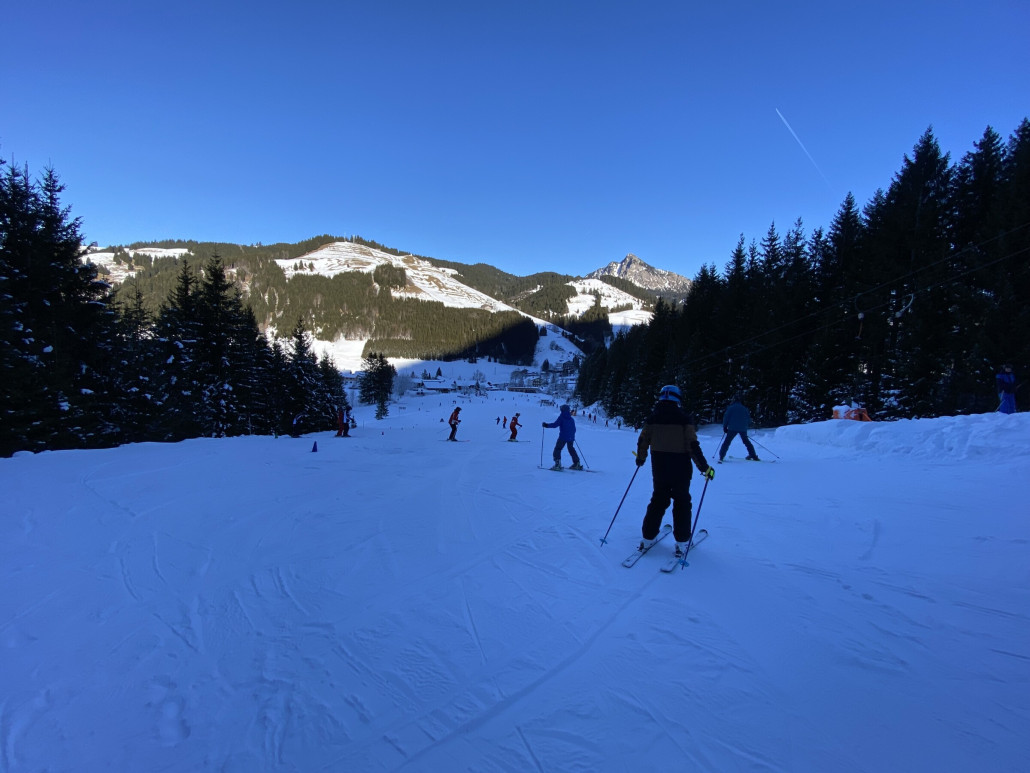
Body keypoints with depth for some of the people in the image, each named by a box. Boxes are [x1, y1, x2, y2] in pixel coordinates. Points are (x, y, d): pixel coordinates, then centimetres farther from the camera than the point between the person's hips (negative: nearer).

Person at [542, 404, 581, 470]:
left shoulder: (561, 417, -5)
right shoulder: (572, 419, 12)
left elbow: (555, 424, -15)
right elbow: (574, 429, 17)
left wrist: (547, 425, -7)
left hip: (563, 437, -6)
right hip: (571, 438, 6)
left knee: (557, 449, -1)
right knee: (571, 450, 19)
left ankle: (557, 464, -16)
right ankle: (577, 464, 20)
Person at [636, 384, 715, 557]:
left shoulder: (652, 418, 0)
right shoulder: (683, 418, -10)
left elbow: (642, 441, 4)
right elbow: (693, 445, -14)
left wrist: (641, 458, 22)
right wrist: (704, 467, -7)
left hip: (659, 468, 3)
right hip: (680, 469, -3)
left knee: (658, 501, 16)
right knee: (682, 503, 11)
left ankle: (648, 538, 17)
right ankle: (682, 542, 11)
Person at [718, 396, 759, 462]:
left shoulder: (731, 408, 4)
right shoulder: (744, 408, 15)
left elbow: (726, 417, -2)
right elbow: (749, 418, 16)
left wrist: (725, 427, 4)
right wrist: (747, 426, 25)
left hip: (732, 428, -3)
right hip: (743, 429, 4)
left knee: (727, 442, -2)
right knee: (746, 441, 18)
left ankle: (721, 456, -12)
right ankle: (754, 456, 16)